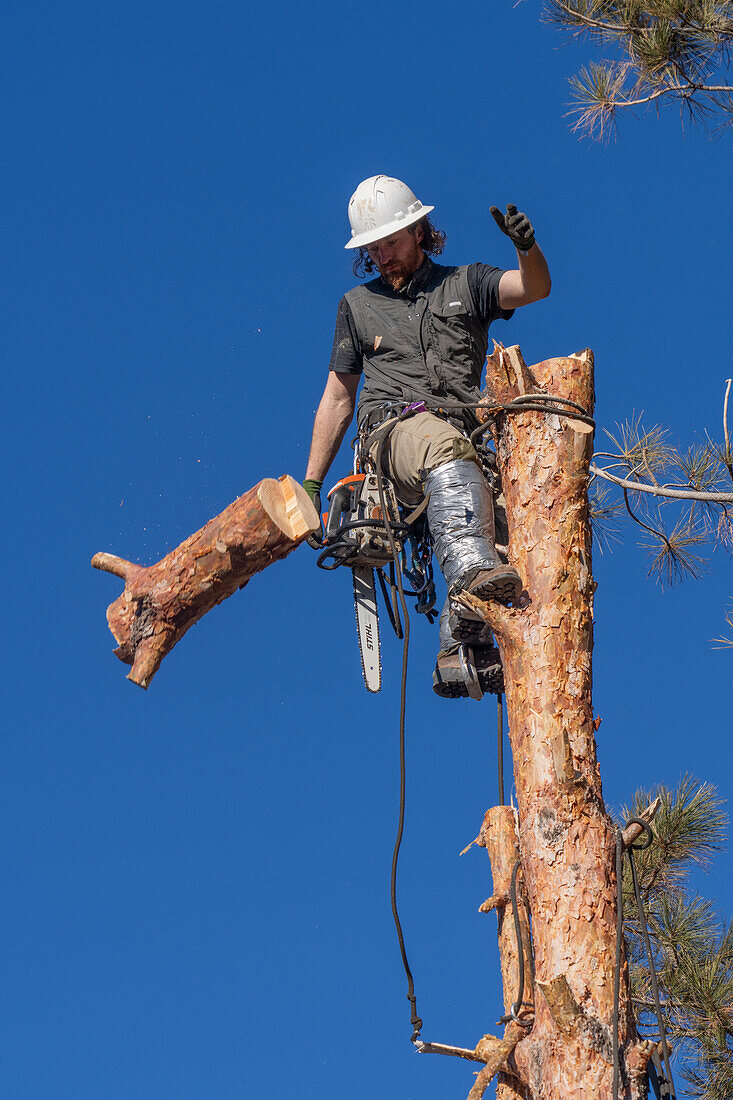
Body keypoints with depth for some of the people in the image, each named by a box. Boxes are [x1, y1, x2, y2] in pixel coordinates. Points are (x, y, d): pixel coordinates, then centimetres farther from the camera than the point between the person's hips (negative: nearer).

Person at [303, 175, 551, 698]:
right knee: (447, 449, -38)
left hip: (464, 435, 2)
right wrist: (311, 484, 20)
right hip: (395, 433, -2)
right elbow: (337, 399, 26)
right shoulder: (357, 306, 24)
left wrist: (527, 247, -23)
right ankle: (472, 577, -58)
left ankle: (459, 655, -33)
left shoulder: (465, 284, 21)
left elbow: (534, 287, 1)